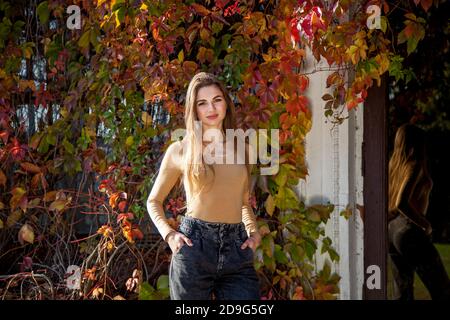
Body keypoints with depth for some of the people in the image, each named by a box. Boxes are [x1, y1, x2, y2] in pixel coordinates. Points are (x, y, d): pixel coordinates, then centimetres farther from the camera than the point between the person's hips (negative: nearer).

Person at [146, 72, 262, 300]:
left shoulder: (241, 149, 12)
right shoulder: (180, 150, 4)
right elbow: (154, 201, 14)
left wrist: (254, 233, 10)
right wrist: (169, 234, -1)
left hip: (237, 249, 2)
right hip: (193, 246, -2)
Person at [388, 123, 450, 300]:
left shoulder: (395, 165, 10)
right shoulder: (415, 166, -13)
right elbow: (402, 203, -24)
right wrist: (425, 224, -14)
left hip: (392, 229, 8)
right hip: (410, 231, -8)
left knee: (402, 292, 11)